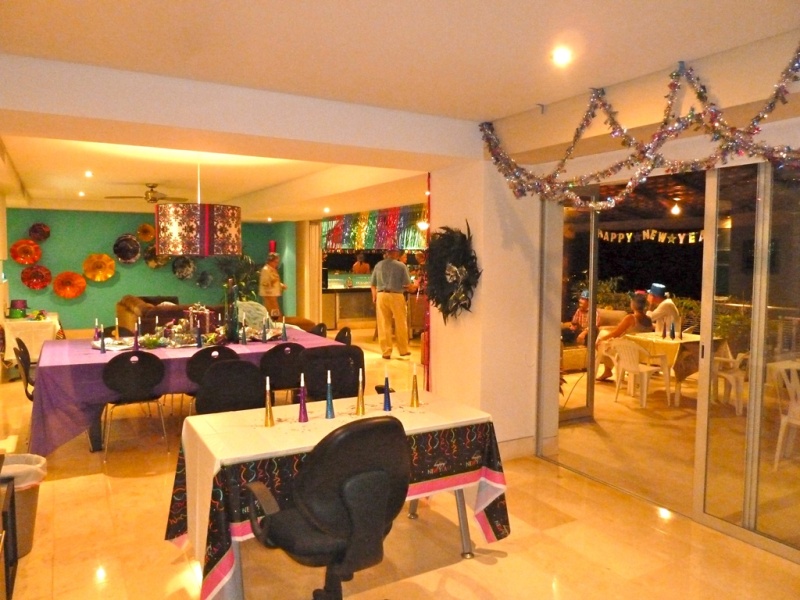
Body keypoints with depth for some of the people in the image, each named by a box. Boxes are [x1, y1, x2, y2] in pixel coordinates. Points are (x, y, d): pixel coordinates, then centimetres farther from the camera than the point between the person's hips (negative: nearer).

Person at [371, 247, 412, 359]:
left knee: (383, 325, 7)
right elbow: (408, 285, -5)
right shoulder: (401, 266, -2)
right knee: (401, 324, 10)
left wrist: (374, 297, 23)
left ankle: (386, 352, 9)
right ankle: (403, 350, 19)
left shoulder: (378, 265, 8)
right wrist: (402, 287, 16)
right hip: (396, 296, -3)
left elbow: (373, 284, 10)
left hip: (382, 295, 3)